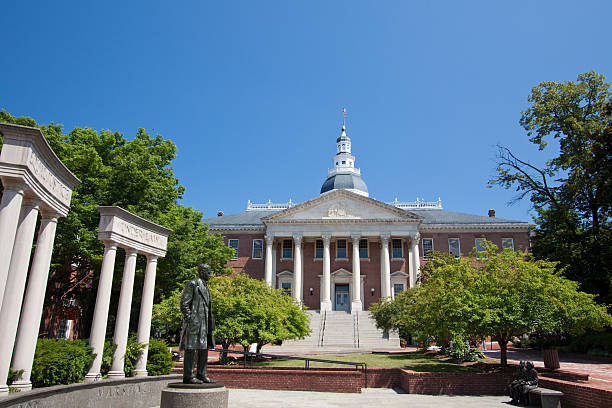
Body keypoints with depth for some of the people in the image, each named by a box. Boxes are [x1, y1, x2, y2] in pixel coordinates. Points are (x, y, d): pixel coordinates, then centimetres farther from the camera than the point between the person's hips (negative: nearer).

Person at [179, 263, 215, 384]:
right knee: (191, 348, -6)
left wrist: (210, 323, 20)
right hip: (194, 321, -9)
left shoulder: (205, 286, 19)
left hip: (204, 323, 9)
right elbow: (183, 304, -12)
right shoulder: (192, 284, -8)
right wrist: (188, 319, -18)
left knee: (204, 347, 9)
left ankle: (201, 374, 16)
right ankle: (188, 376, -1)